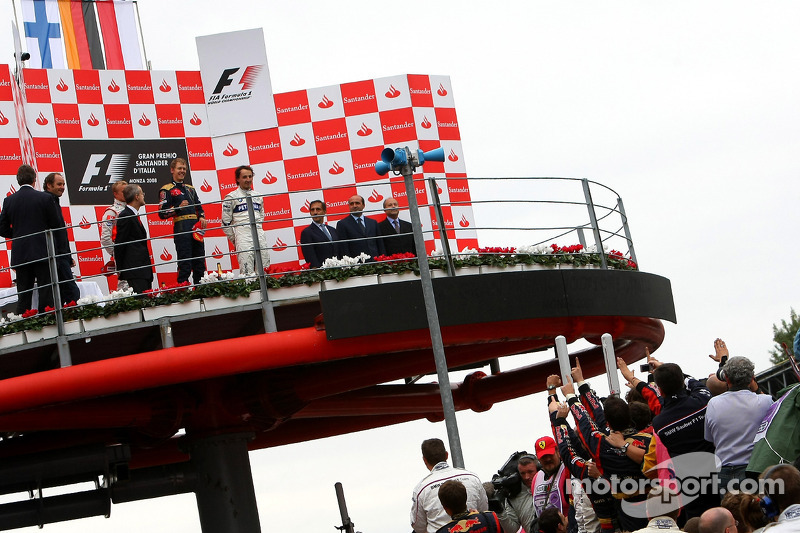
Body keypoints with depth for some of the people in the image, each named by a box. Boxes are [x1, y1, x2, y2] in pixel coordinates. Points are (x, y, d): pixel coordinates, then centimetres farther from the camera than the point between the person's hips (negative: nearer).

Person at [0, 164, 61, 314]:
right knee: (46, 292, 1)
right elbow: (55, 225, -2)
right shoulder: (45, 198, -7)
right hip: (42, 253, -3)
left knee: (23, 295, 7)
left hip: (20, 255, 3)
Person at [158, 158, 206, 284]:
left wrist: (202, 217, 9)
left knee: (200, 262, 6)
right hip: (181, 229, -7)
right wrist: (178, 208, -18)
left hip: (196, 227, 7)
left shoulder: (190, 189, 24)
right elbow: (162, 213, -6)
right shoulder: (167, 190, 3)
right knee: (185, 264, -12)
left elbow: (199, 207, 30)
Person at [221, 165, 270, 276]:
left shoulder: (258, 196, 18)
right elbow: (226, 222, 1)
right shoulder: (231, 197, 2)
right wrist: (234, 240, 2)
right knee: (247, 272, -13)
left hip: (259, 234, 5)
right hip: (243, 236, -5)